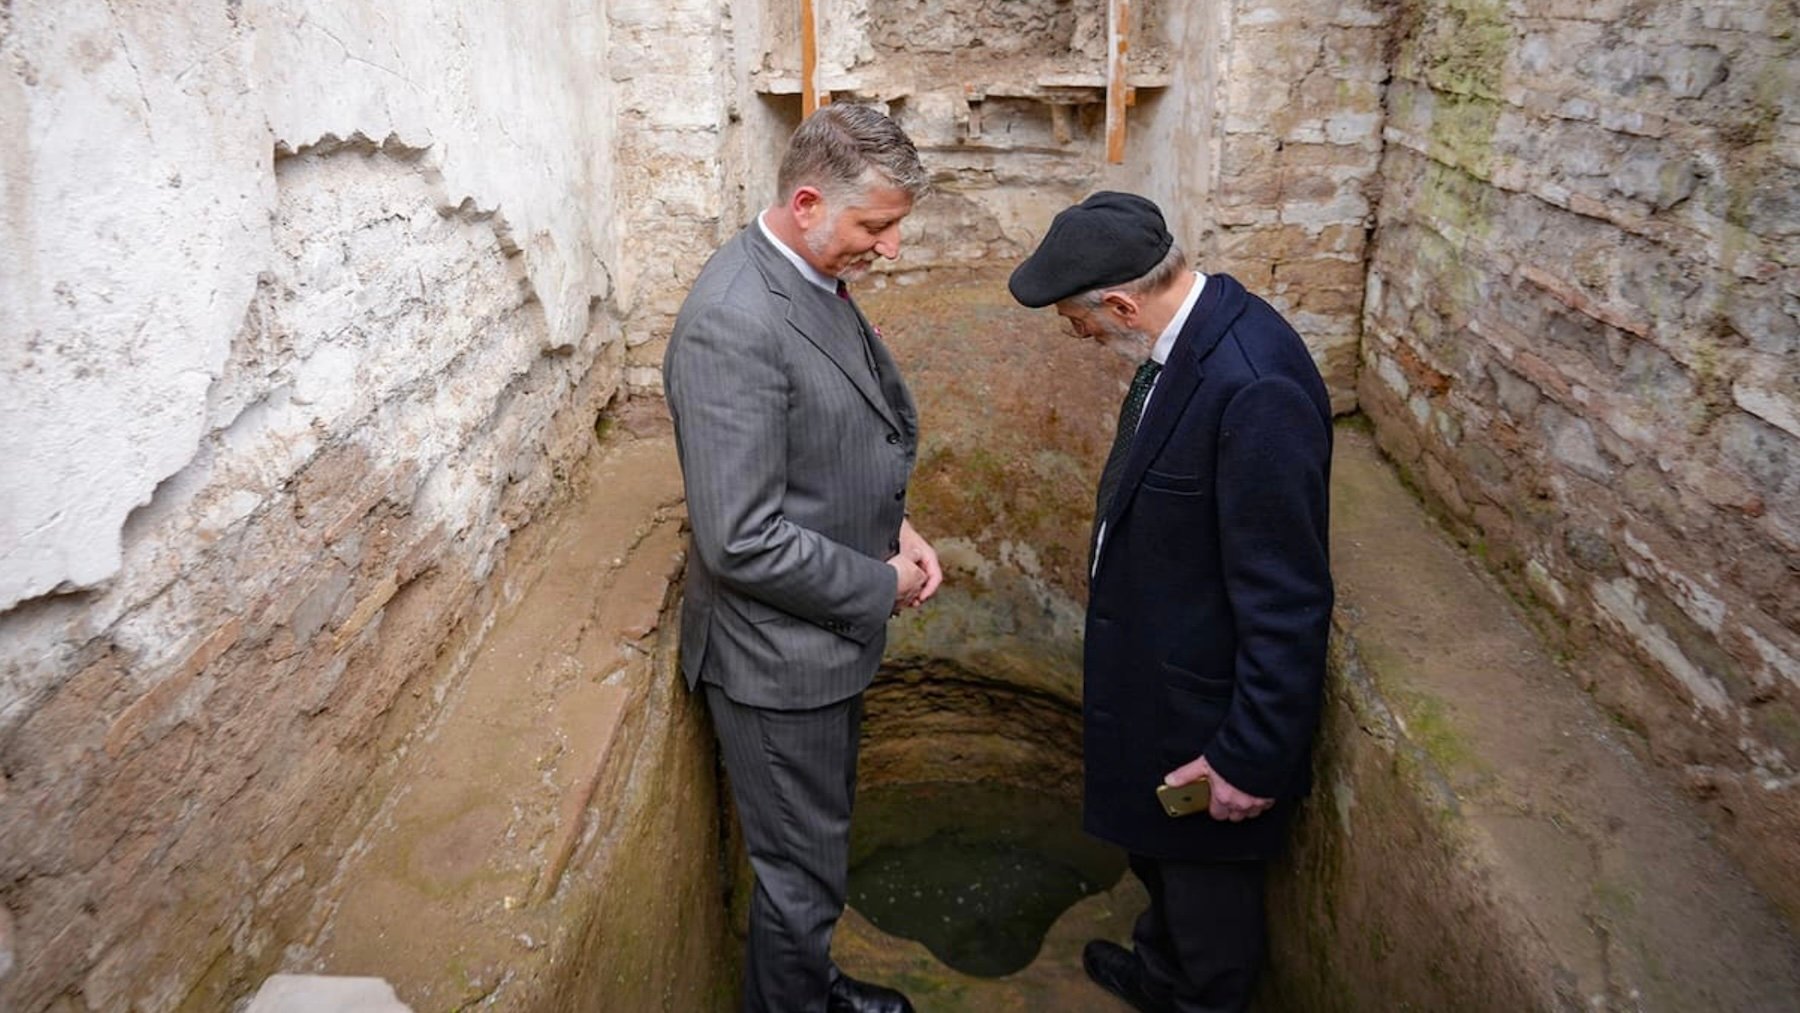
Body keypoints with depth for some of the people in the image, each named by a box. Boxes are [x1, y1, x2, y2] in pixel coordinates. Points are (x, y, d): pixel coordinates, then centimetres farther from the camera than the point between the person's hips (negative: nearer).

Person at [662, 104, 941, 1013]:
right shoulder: (732, 325, -28)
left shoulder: (815, 280, 2)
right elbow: (744, 543, -29)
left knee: (818, 843, 28)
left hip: (830, 629, 9)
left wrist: (894, 527, 0)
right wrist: (880, 586, -16)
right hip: (778, 654, -9)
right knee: (803, 873, 11)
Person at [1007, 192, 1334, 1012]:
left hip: (1204, 700, -9)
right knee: (1155, 842, 30)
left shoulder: (1255, 386, -34)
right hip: (1157, 669, 9)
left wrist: (1255, 757, -21)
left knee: (1207, 871, 18)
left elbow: (1288, 599, -29)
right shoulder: (1188, 336, -5)